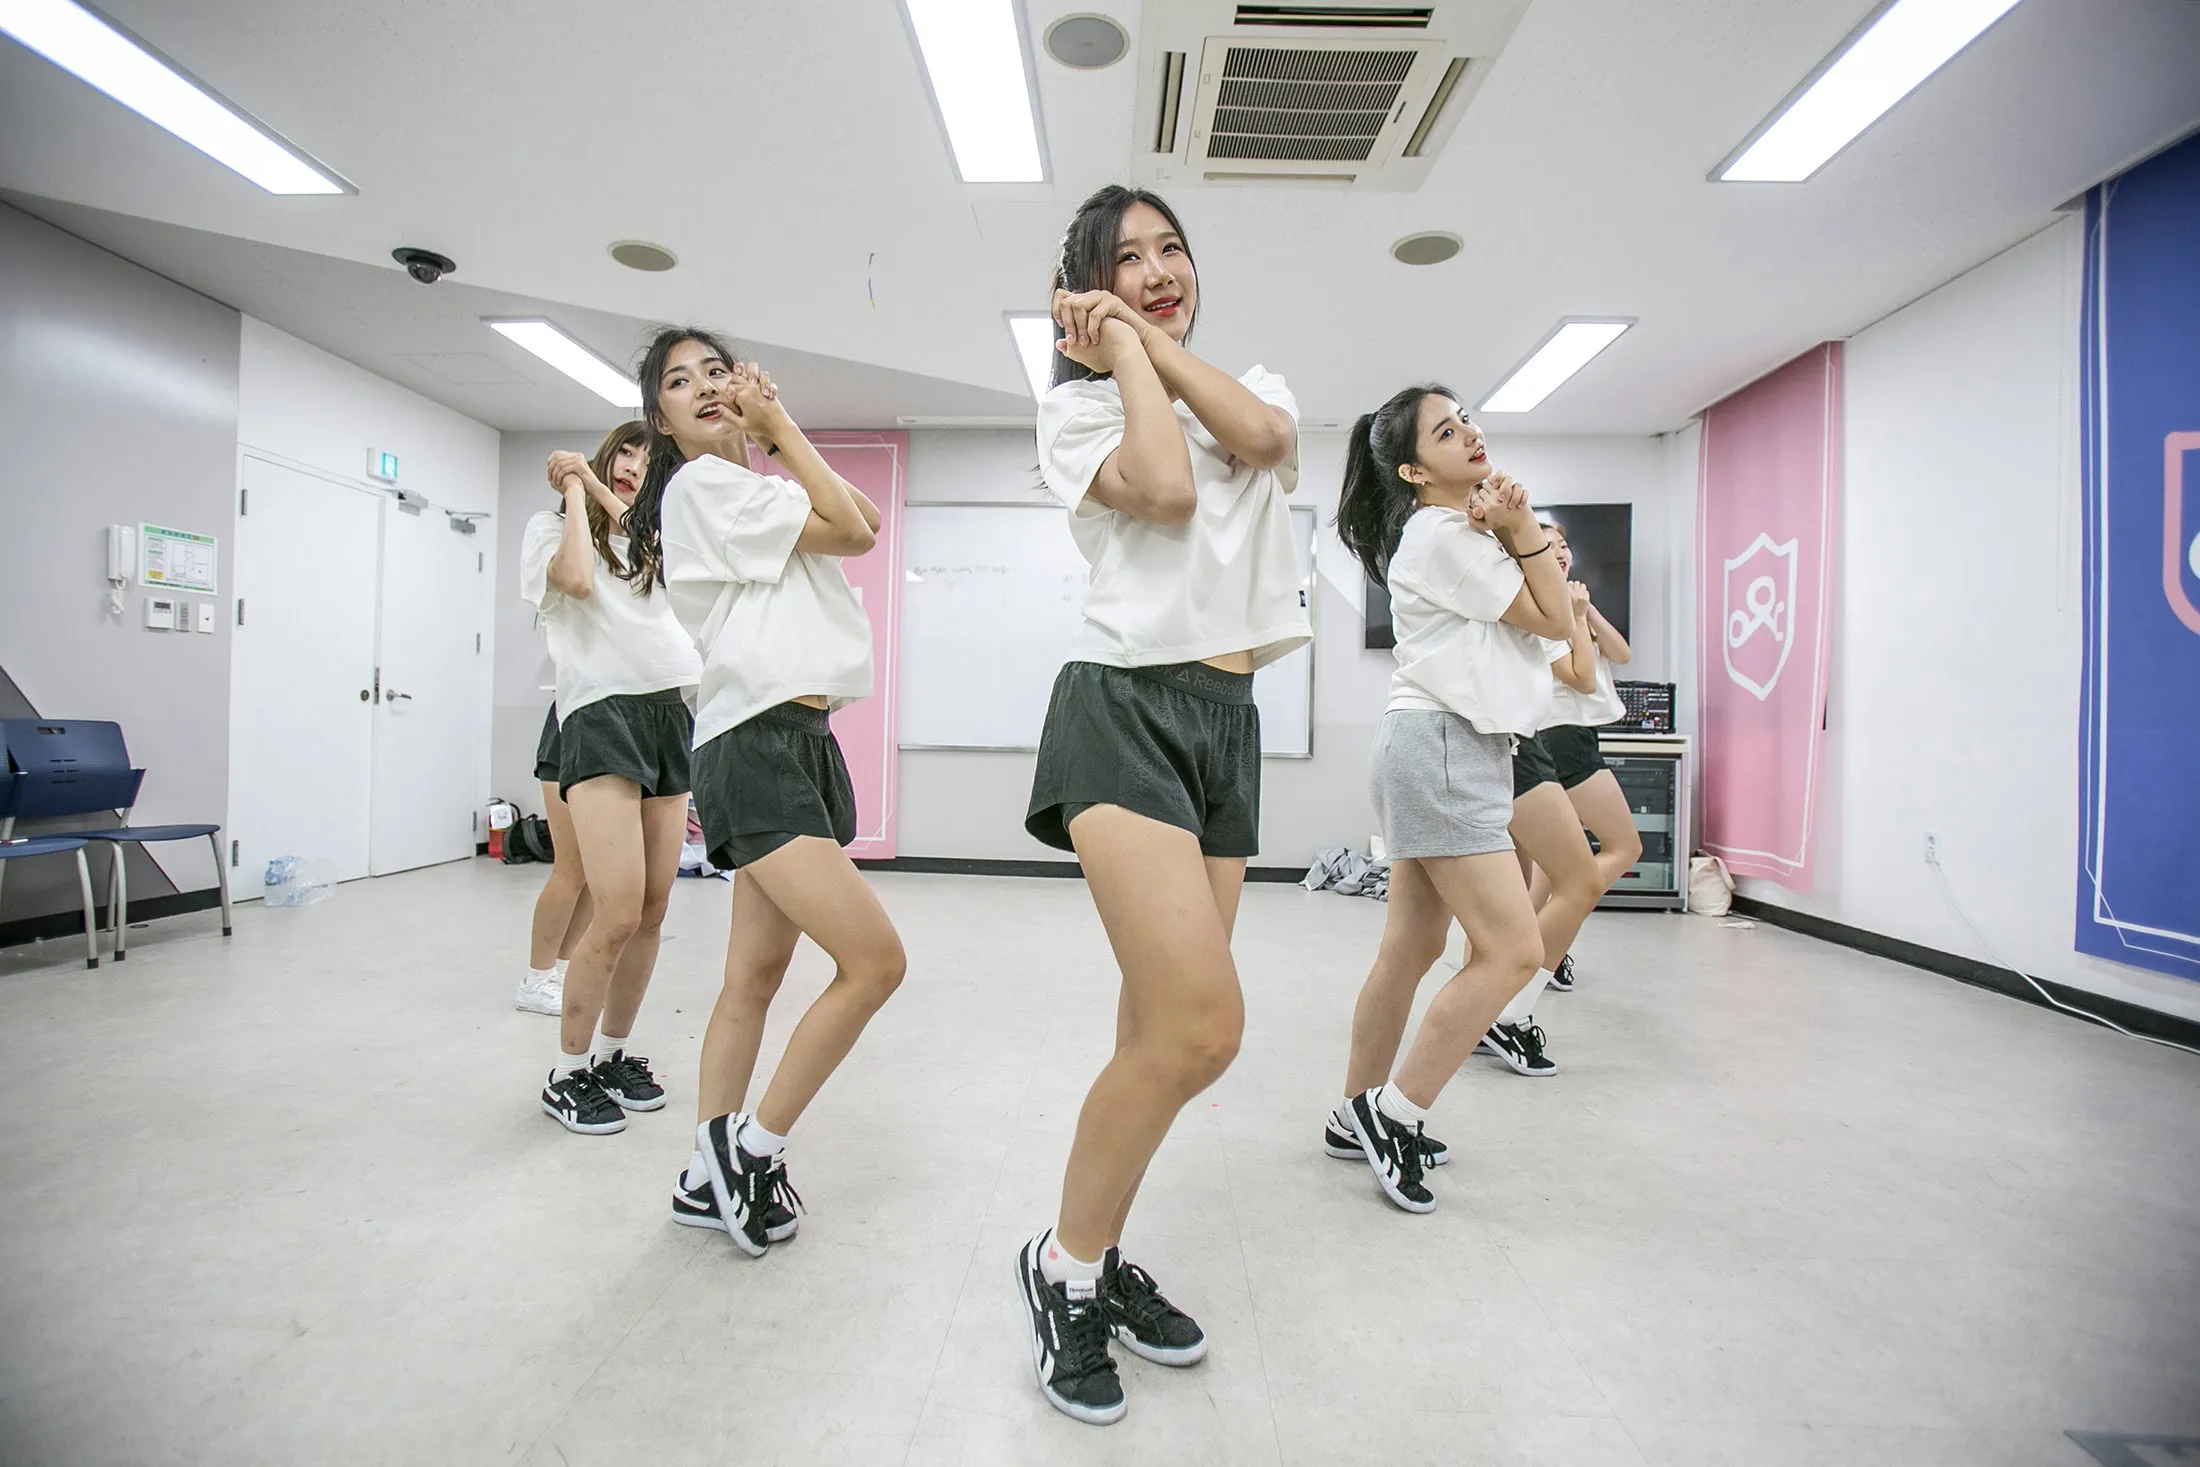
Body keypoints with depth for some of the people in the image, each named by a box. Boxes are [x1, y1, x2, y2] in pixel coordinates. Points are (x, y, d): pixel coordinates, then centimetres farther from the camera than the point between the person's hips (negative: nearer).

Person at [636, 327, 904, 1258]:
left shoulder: (752, 492, 23)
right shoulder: (700, 486, -4)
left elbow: (868, 517, 12)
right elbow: (850, 530, -7)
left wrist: (780, 432, 12)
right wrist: (780, 430, 3)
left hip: (805, 744, 9)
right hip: (755, 750, -9)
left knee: (755, 976, 10)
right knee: (874, 960, -13)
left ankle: (708, 1179, 21)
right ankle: (752, 1147, 4)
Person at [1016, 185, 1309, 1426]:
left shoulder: (1255, 386, 22)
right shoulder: (1078, 404, 9)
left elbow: (1261, 439, -4)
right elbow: (1166, 491, -12)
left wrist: (1156, 338, 4)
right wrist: (1124, 352, 2)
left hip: (1231, 719, 6)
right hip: (1126, 706, -5)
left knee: (1164, 1030, 8)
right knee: (1202, 1025, -17)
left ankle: (1099, 1258, 29)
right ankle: (1067, 1266, 8)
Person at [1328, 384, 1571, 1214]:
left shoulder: (1465, 528, 20)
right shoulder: (1442, 535, -10)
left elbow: (1557, 609, 14)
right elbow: (1553, 620, -6)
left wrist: (1514, 529, 2)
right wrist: (1522, 530, -1)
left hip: (1460, 750, 10)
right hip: (1438, 748, -10)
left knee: (1413, 946, 11)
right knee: (1512, 949, -11)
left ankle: (1358, 1115, 22)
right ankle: (1394, 1113, 0)